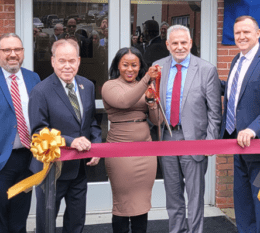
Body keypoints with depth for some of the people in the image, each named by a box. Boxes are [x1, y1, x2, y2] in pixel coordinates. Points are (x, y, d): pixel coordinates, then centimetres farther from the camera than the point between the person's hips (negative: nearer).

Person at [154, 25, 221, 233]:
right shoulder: (158, 67, 5)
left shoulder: (207, 70, -4)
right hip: (166, 137, 4)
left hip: (194, 137, -3)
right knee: (172, 192, 15)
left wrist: (211, 140, -10)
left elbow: (214, 111, -5)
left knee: (195, 194, 4)